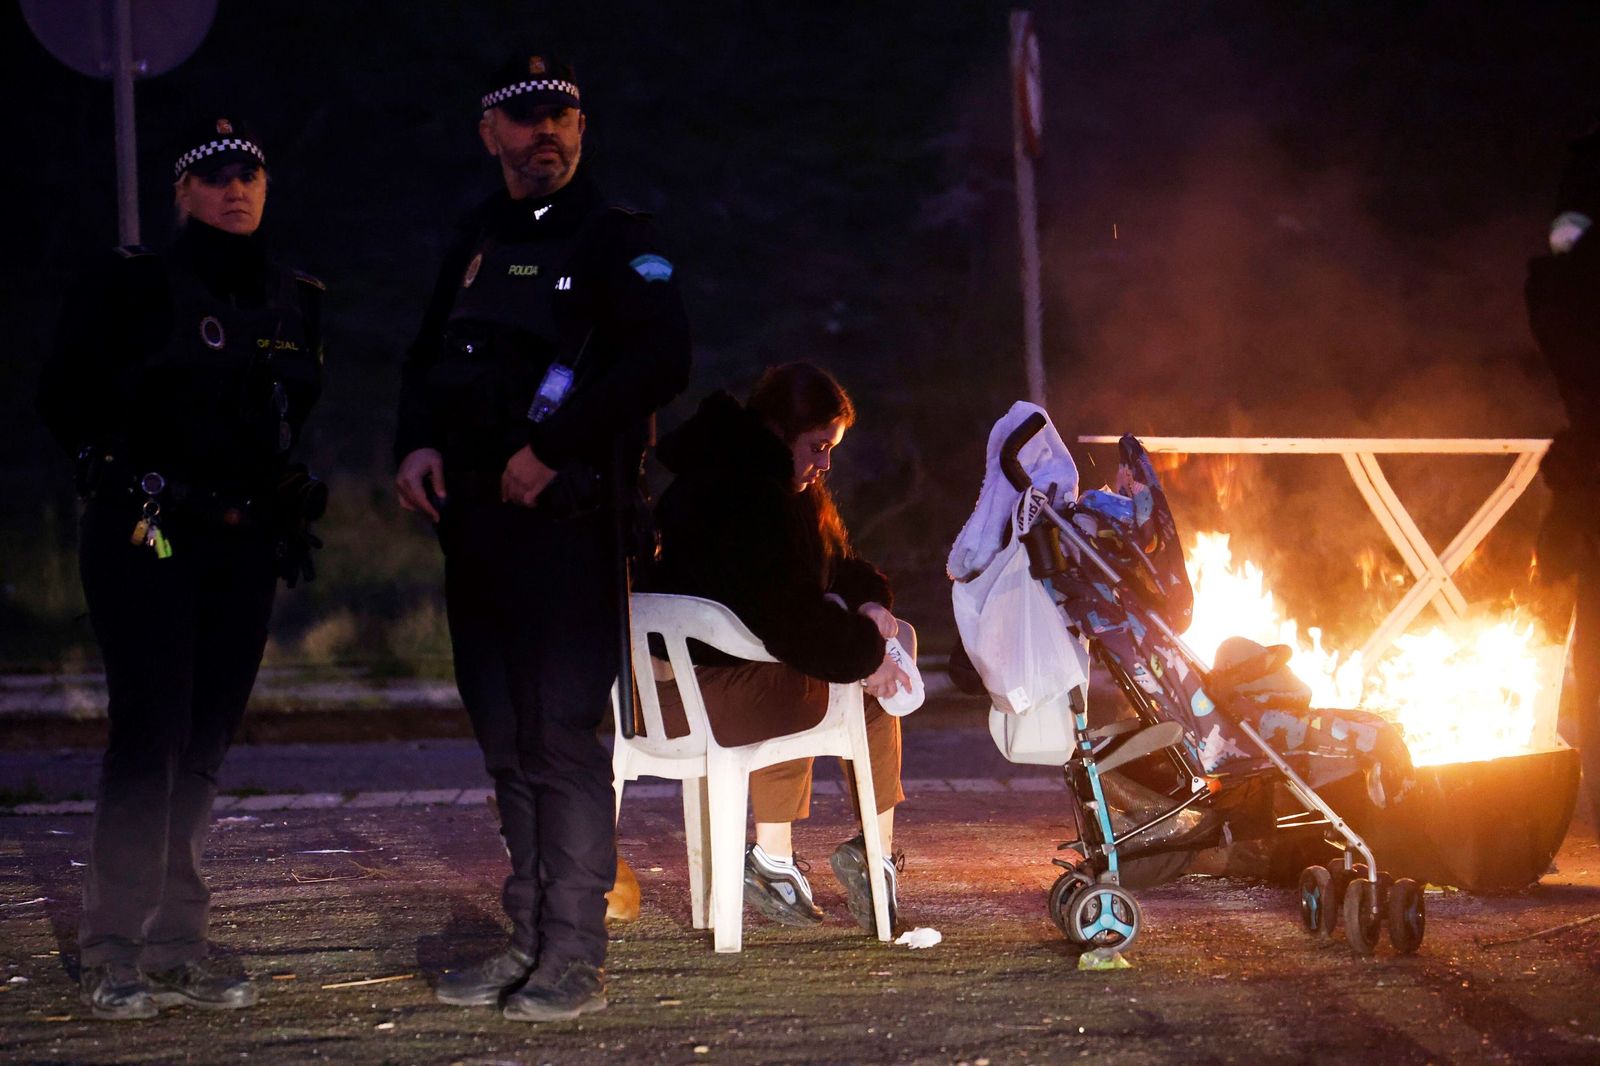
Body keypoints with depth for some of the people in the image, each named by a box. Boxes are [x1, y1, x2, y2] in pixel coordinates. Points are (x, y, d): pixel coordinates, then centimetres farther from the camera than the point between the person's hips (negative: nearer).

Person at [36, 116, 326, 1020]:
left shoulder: (296, 302, 13)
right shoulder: (134, 285, -3)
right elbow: (68, 401, -1)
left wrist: (296, 506, 9)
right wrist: (129, 475, -8)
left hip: (245, 545, 5)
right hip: (146, 539, -5)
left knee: (206, 744, 6)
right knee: (152, 734, -13)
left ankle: (178, 945, 12)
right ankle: (116, 953, -10)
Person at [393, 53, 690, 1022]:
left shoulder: (616, 240, -2)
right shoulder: (478, 241, 19)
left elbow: (662, 360, -14)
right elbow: (430, 360, 26)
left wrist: (550, 450, -17)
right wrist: (418, 443, 5)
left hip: (565, 517, -7)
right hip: (476, 522, 7)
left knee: (559, 734, -9)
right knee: (506, 739, 9)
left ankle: (576, 958, -7)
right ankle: (529, 940, 15)